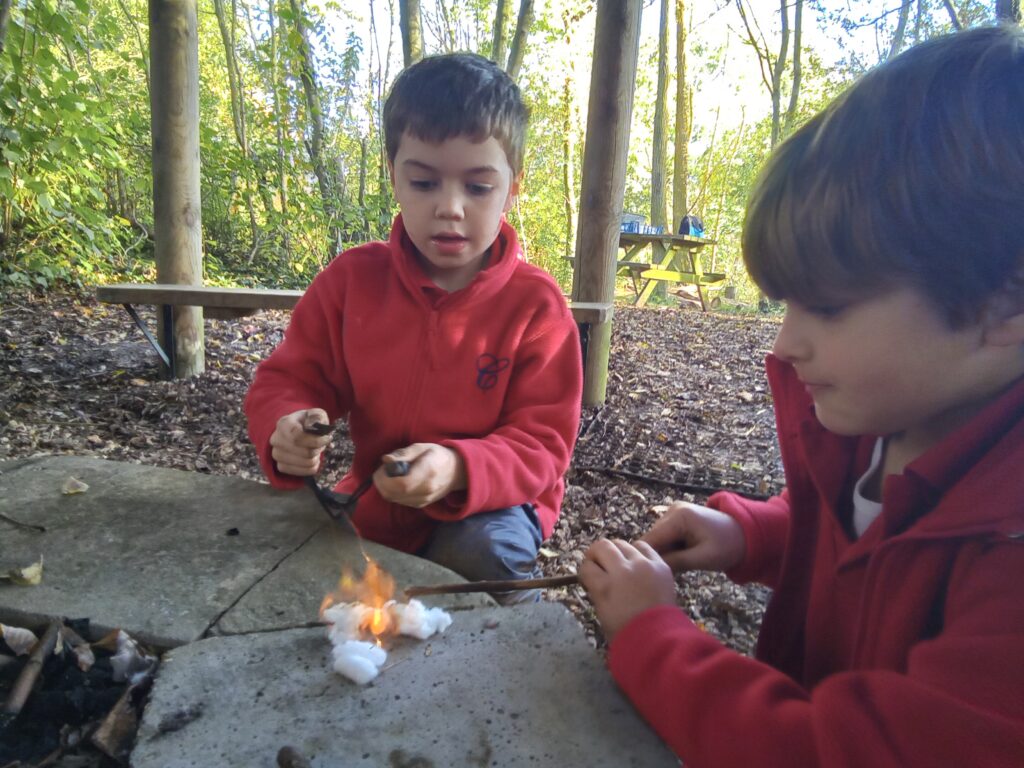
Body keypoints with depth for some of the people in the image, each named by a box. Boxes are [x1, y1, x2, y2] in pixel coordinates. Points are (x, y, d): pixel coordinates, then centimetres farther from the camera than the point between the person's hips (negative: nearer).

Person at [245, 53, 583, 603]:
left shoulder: (535, 304, -14)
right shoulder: (352, 279, -6)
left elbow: (542, 443, -16)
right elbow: (288, 381, 1)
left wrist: (458, 469, -36)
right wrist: (286, 431, -24)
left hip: (489, 501, -3)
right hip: (376, 501, 3)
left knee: (482, 550, -32)